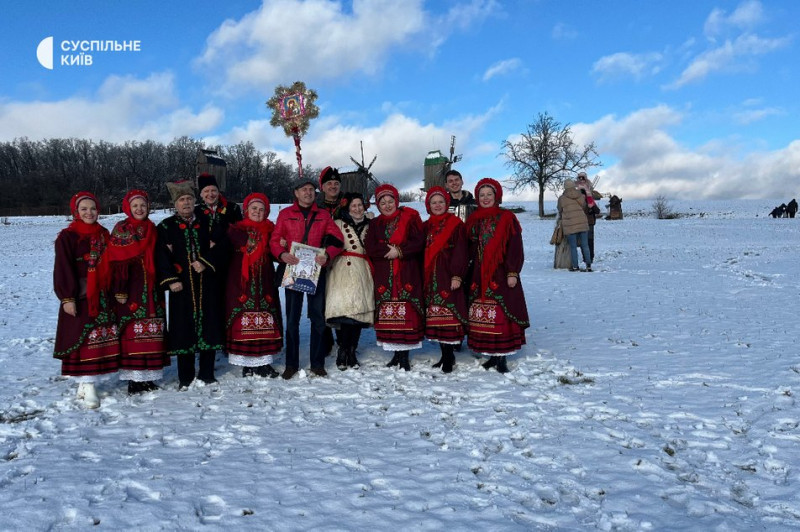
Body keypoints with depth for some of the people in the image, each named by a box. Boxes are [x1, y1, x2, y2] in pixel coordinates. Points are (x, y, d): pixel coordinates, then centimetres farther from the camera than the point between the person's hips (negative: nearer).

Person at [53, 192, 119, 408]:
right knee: (82, 340, -5)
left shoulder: (104, 235, 12)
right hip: (79, 297, -5)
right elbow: (63, 270, -8)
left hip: (102, 297, 5)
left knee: (101, 339, 5)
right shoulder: (67, 237, -4)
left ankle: (88, 383, 13)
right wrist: (67, 298, -14)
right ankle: (86, 385, -2)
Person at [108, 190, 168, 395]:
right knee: (131, 331, -5)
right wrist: (120, 290, -14)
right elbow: (116, 263, -8)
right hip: (132, 288, -5)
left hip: (151, 288, 5)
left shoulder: (152, 230, 14)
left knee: (151, 331, 6)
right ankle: (133, 378, 2)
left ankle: (148, 375, 15)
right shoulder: (121, 229, -2)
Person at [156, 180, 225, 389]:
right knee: (183, 327, -1)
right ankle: (185, 377, 11)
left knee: (208, 324, 3)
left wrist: (206, 263, -11)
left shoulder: (205, 223, 10)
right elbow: (162, 256, -2)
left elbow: (218, 248, 4)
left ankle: (207, 373, 16)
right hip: (181, 285, -2)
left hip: (206, 283, 2)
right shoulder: (166, 226, 5)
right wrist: (170, 280, -11)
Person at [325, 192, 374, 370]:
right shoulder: (339, 224, 8)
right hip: (343, 270, -4)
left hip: (362, 271, 4)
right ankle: (343, 352, -7)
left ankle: (351, 352, 8)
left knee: (359, 309, -1)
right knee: (346, 308, -16)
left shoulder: (369, 225, 20)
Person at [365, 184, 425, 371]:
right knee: (388, 314, 0)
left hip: (407, 275, -3)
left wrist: (399, 251, -14)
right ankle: (396, 353, 12)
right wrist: (389, 250, -12)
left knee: (407, 313, -7)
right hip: (384, 277, 3)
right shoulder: (375, 224, 15)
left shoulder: (410, 218, 6)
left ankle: (404, 355, 0)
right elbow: (370, 247, 1)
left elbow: (419, 242, -6)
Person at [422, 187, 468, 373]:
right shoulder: (426, 227, 17)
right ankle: (445, 355, 13)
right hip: (430, 277, 6)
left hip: (448, 276, -5)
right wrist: (421, 277, 9)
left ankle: (449, 356, -5)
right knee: (434, 315, 5)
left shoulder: (456, 225, 0)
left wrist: (457, 276, -16)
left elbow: (460, 252, -7)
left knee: (448, 314, -10)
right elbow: (421, 252, 17)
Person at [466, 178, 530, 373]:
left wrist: (513, 272, -12)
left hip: (501, 274, -4)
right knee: (483, 317, 5)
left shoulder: (507, 218, -1)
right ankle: (492, 356, 16)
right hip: (479, 275, 4)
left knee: (502, 315, -6)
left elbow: (515, 247, -5)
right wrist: (470, 273, 10)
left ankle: (502, 357, 3)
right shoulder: (474, 220, 12)